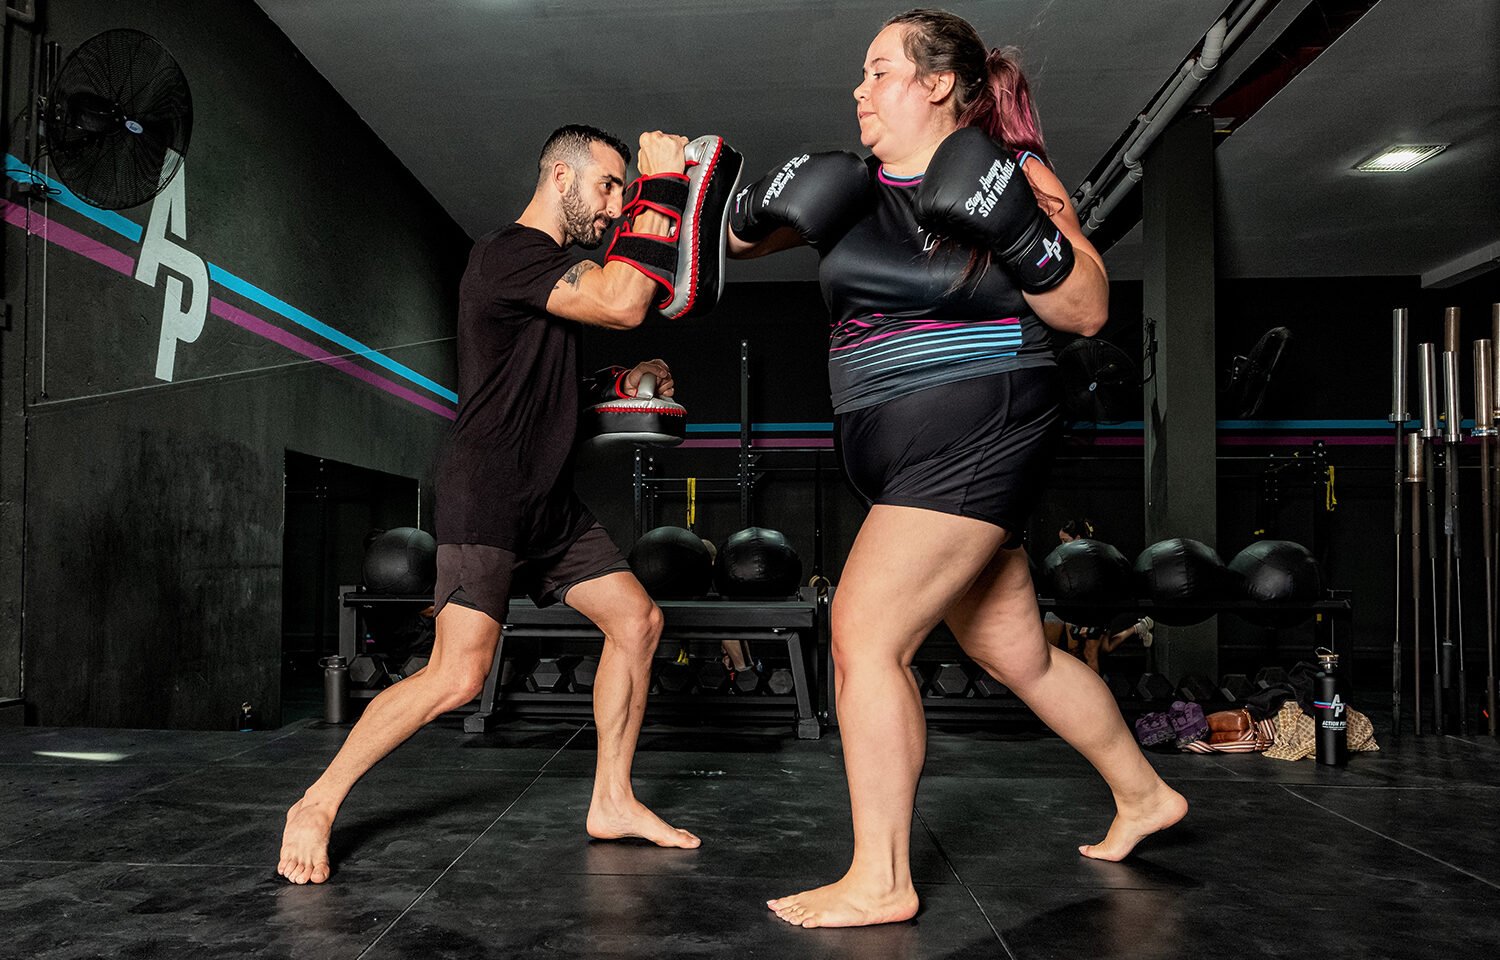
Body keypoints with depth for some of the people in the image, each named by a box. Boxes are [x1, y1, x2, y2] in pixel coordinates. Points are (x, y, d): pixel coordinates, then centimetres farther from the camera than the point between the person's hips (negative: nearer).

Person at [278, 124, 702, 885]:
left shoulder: (558, 267, 18)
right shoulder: (509, 254, -13)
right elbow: (624, 306, -26)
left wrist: (629, 384, 11)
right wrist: (661, 189, -17)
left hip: (548, 500, 10)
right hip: (486, 497, -10)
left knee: (637, 622, 5)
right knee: (458, 676, -16)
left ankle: (611, 801, 16)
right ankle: (316, 806, 3)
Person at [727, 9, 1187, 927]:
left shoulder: (1016, 173, -4)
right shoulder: (856, 181, 9)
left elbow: (1089, 312, -6)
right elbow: (739, 238, 16)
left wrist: (1017, 235, -20)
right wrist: (763, 208, -5)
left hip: (973, 435, -6)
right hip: (903, 453, 7)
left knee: (864, 635, -13)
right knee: (1019, 654, 17)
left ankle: (881, 881, 1)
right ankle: (1144, 796, 39)